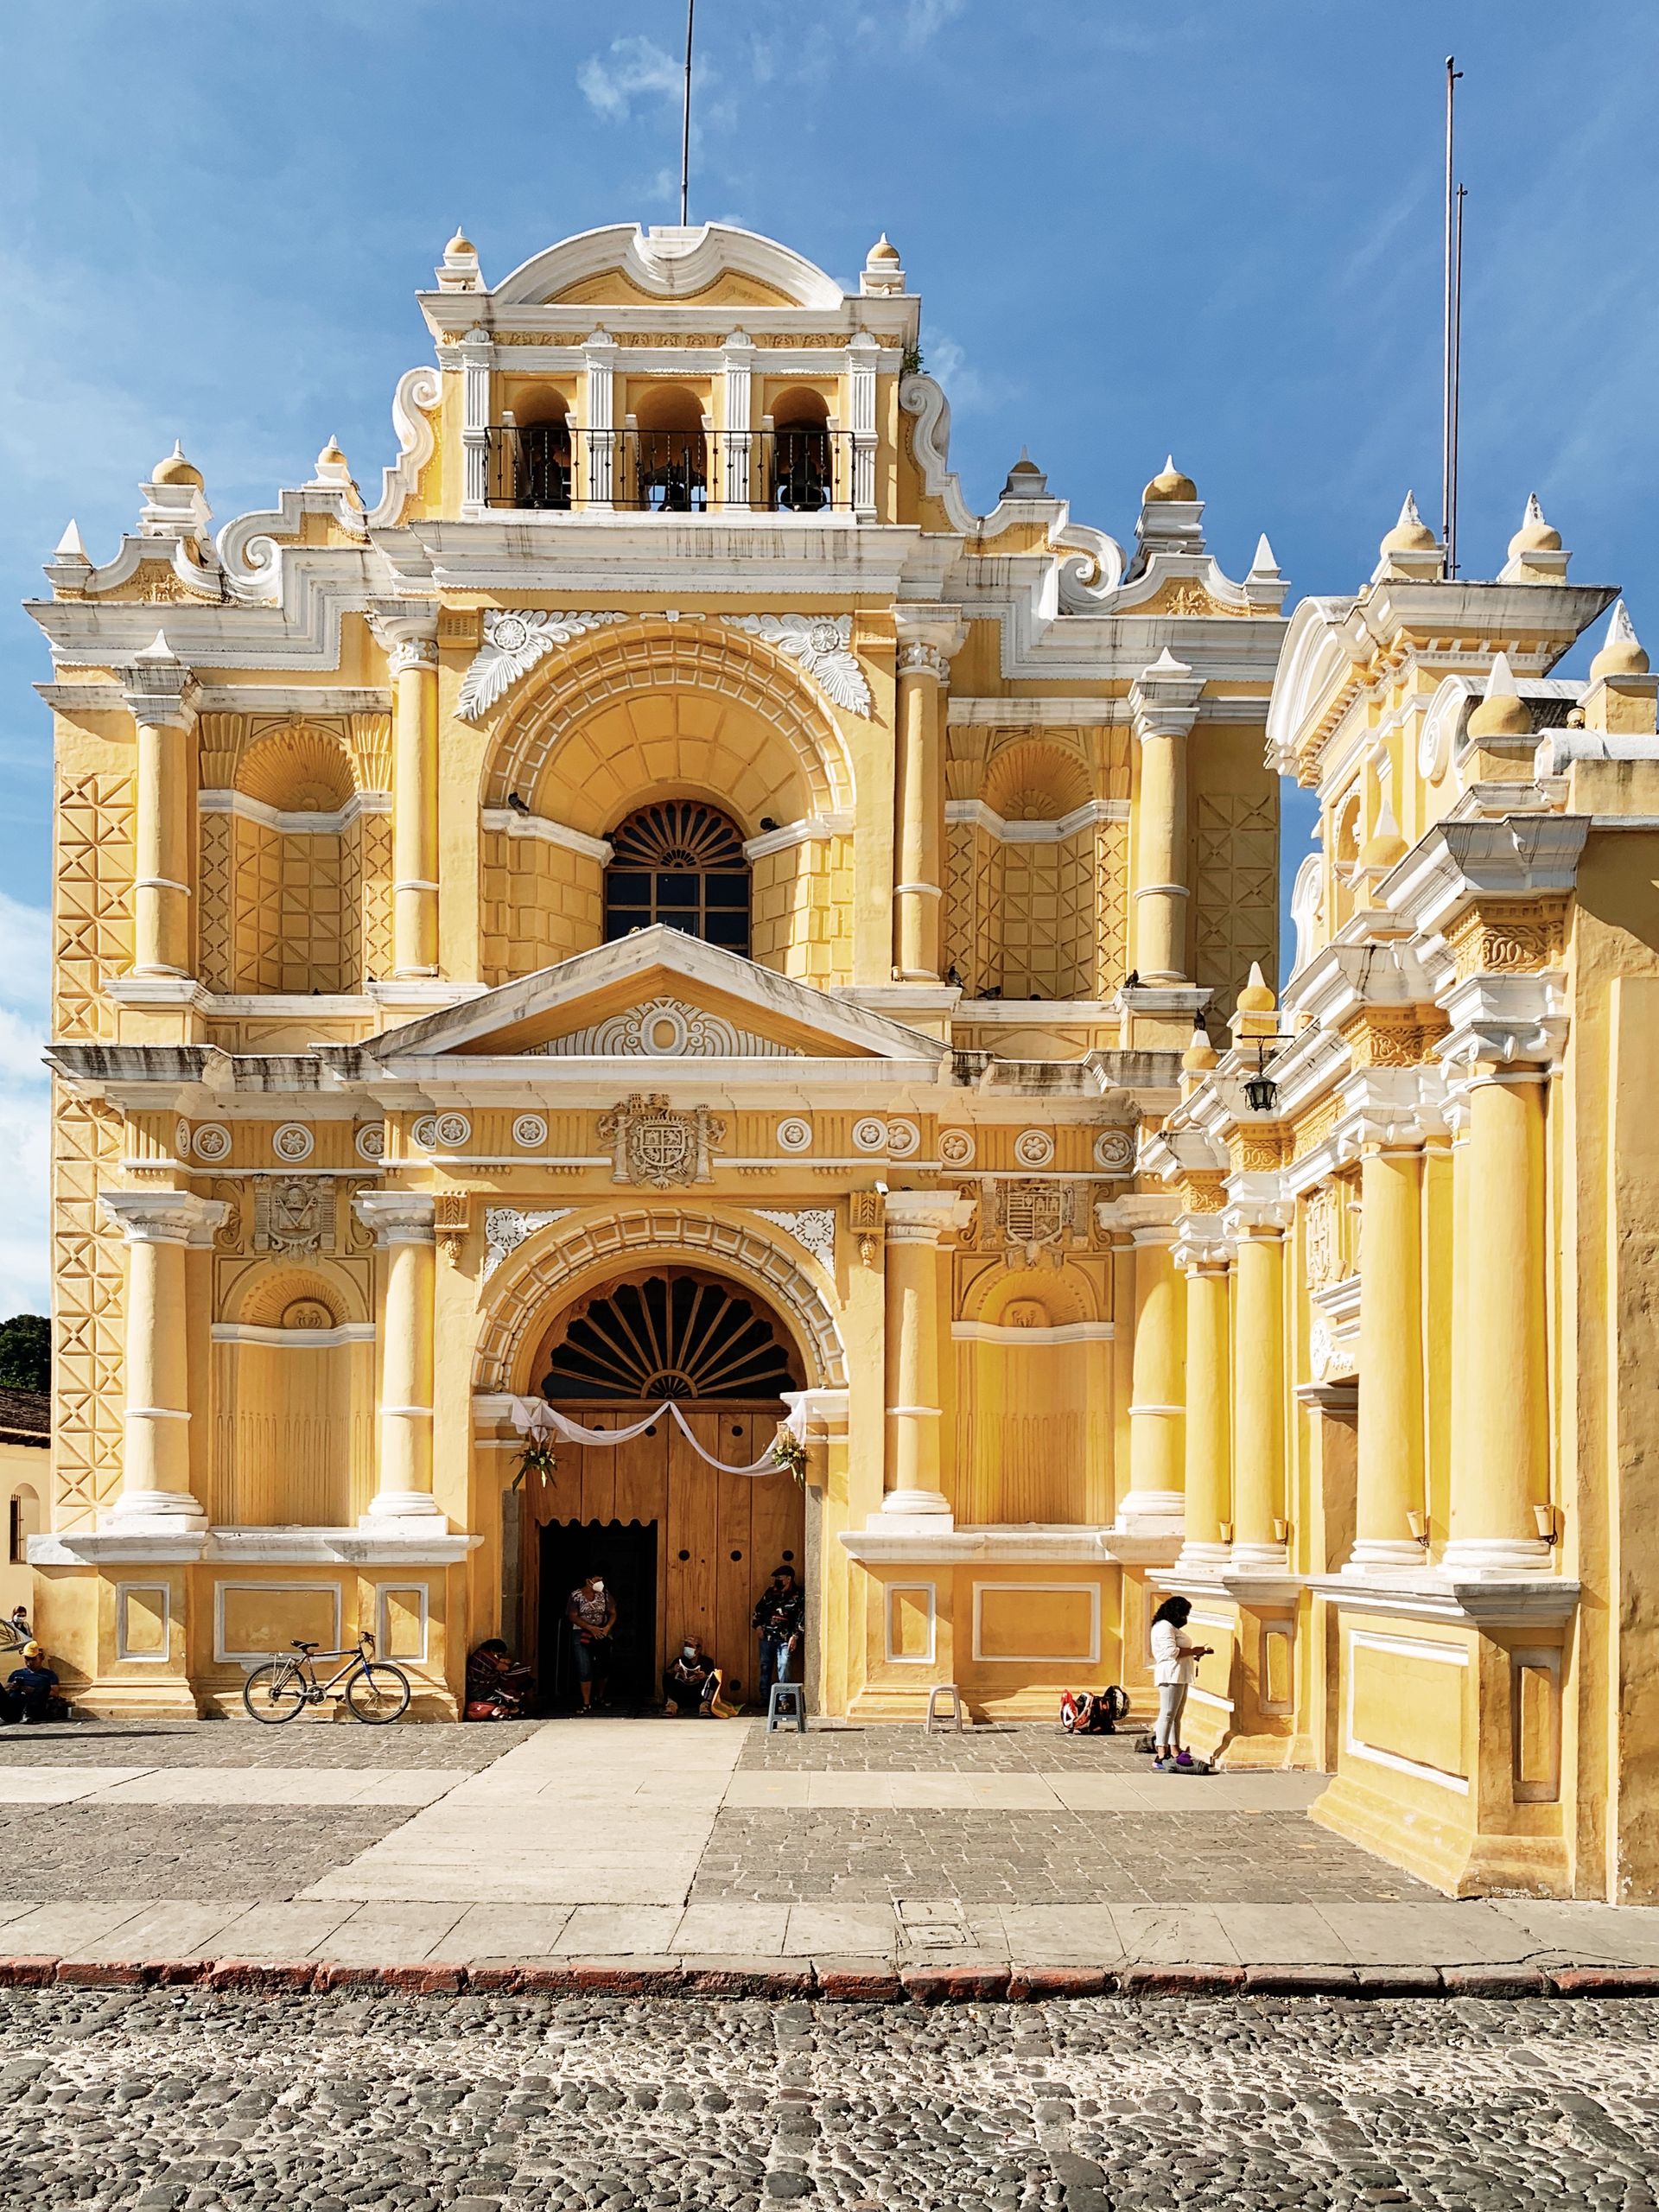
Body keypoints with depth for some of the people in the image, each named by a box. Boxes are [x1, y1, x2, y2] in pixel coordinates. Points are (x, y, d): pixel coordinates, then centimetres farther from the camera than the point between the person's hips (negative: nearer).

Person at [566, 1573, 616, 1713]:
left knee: (604, 1668, 8)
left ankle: (601, 1697, 31)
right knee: (585, 1670, -7)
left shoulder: (604, 1594, 2)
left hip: (602, 1635, 3)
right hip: (582, 1636, -3)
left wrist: (608, 1627, -13)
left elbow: (613, 1613, 7)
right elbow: (572, 1617, -11)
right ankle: (586, 1704, -2)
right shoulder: (576, 1595, -6)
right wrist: (591, 1628, -21)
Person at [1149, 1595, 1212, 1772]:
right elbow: (1171, 1651, -21)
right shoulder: (1164, 1627, -12)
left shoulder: (1172, 1628, 22)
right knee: (1168, 1715, -13)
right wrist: (1193, 1651, -13)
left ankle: (1175, 1753, 15)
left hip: (1180, 1677, 11)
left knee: (1176, 1716, 12)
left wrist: (1197, 1653, 12)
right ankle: (1161, 1756, -16)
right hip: (1170, 1676, -11)